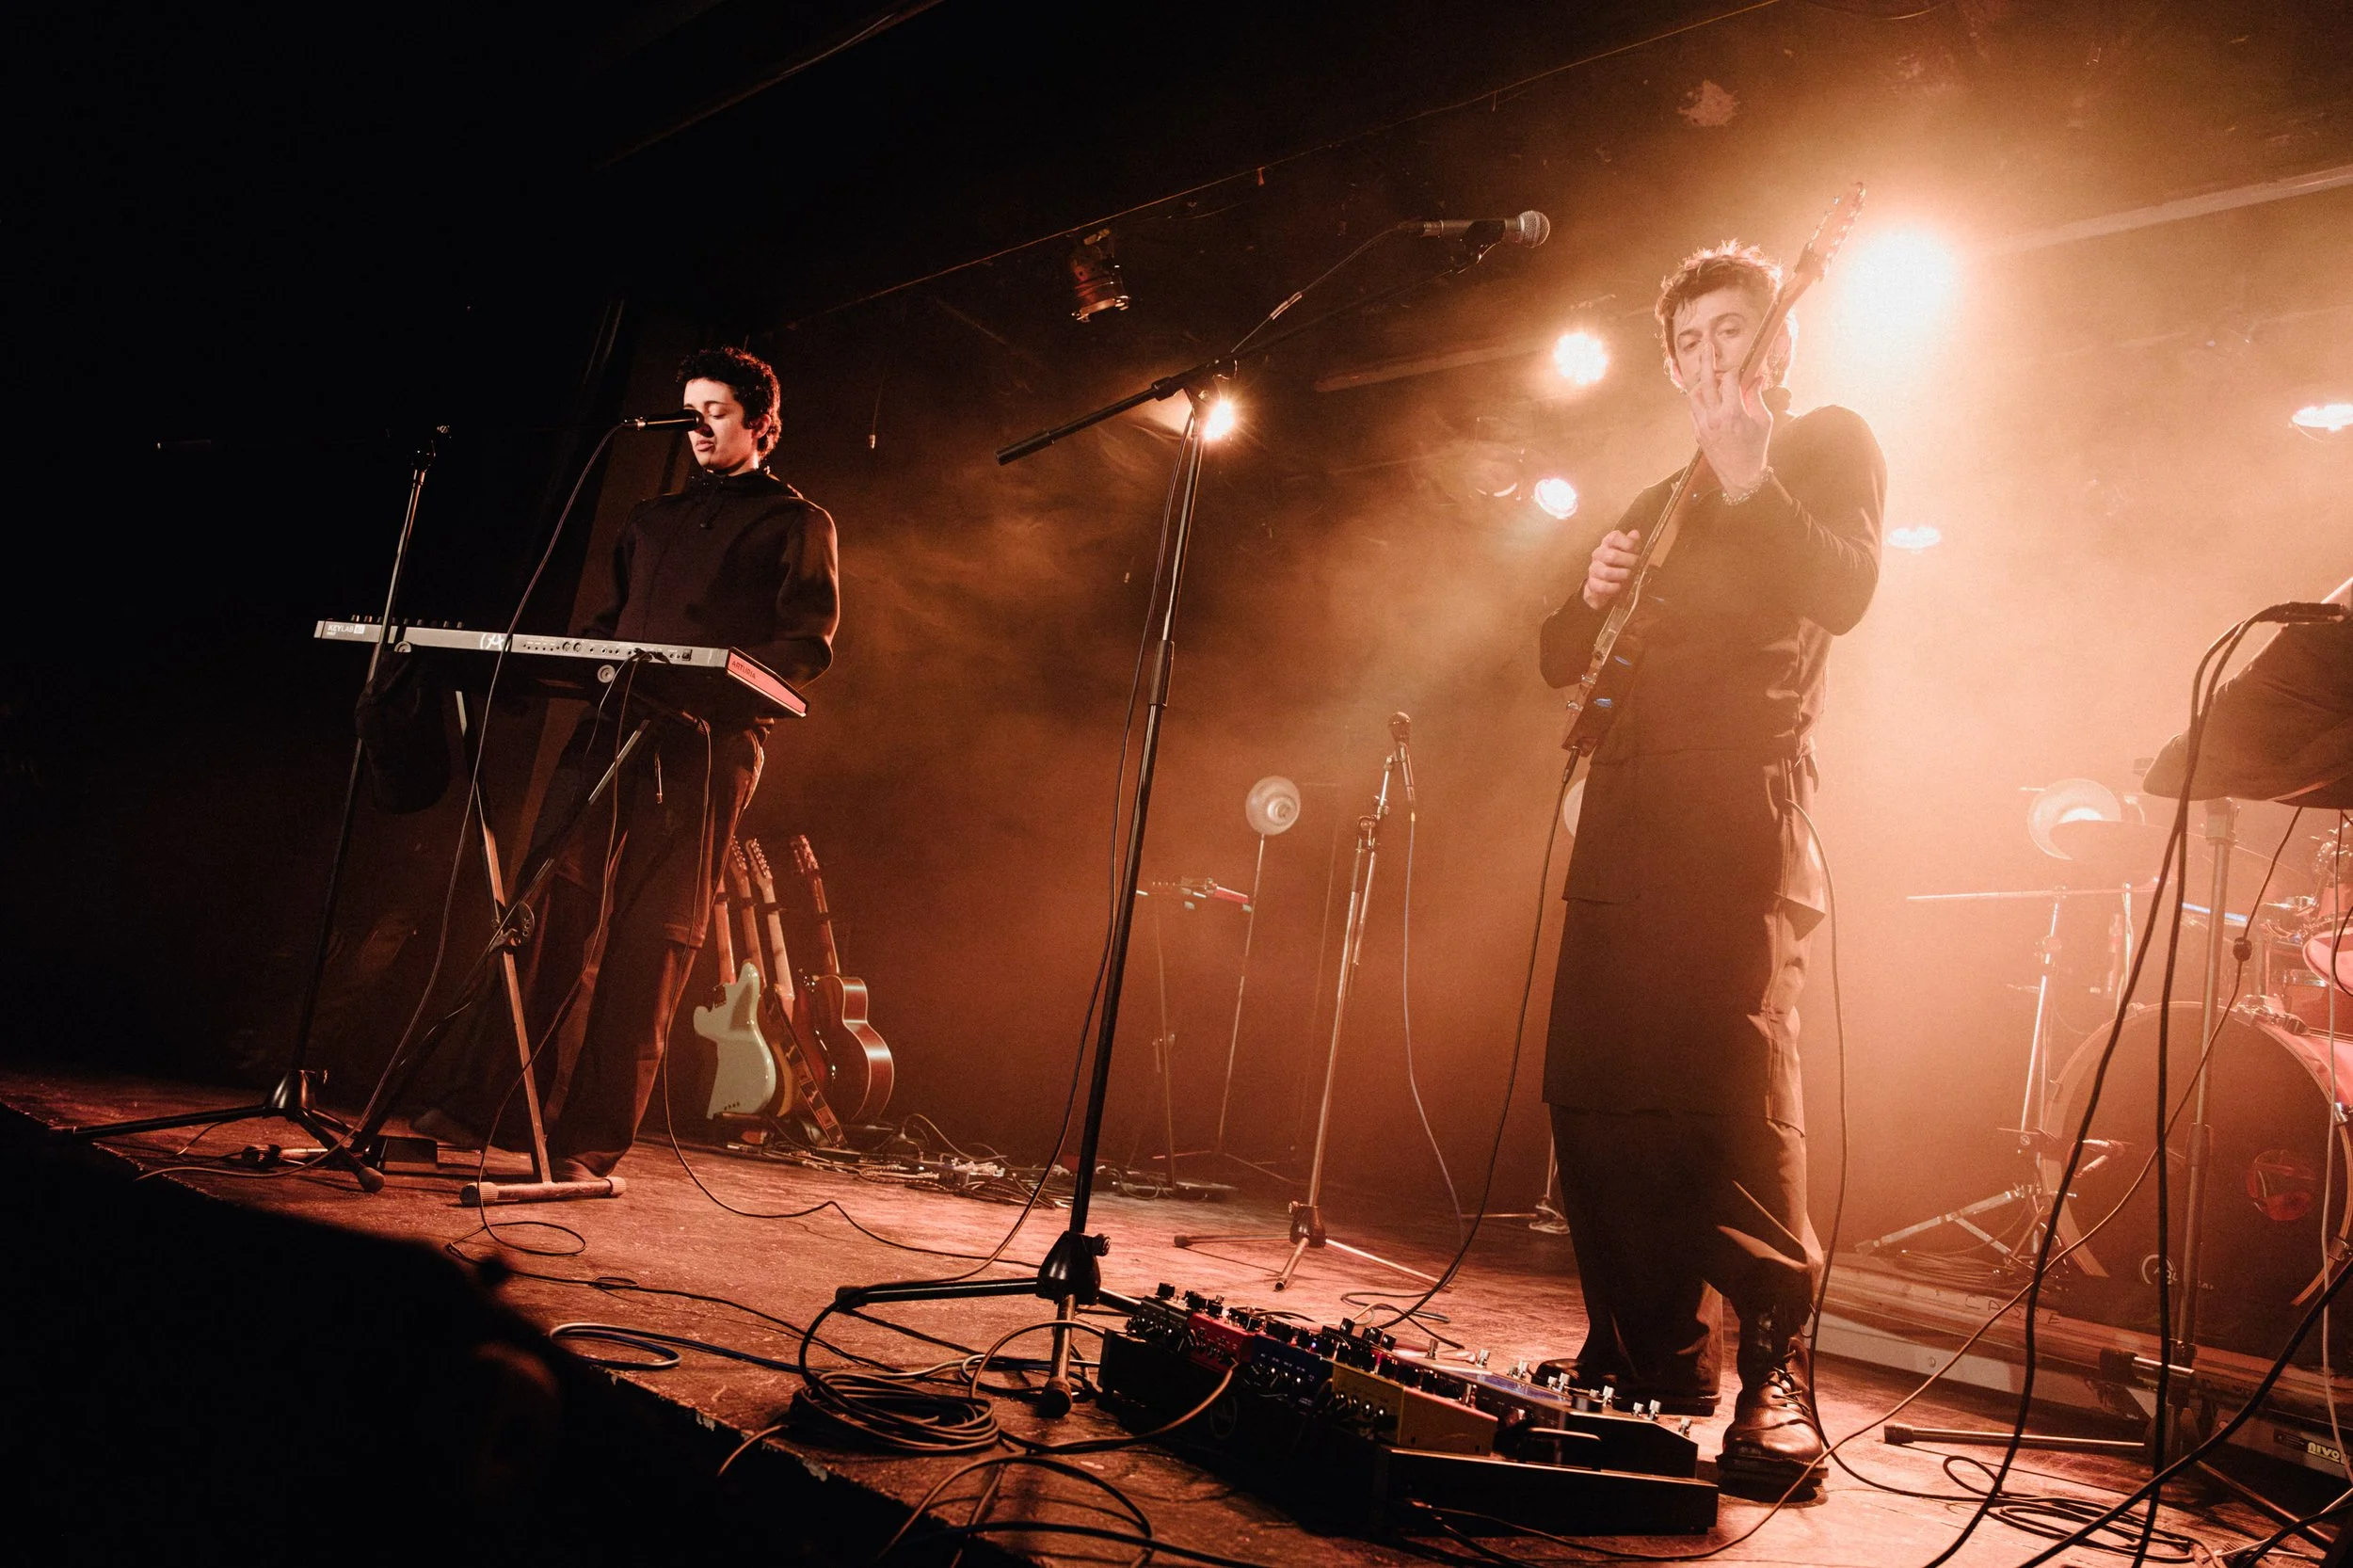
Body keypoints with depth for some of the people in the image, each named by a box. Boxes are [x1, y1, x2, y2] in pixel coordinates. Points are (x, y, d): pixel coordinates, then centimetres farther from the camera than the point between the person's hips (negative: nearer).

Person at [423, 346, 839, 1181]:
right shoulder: (652, 519, 28)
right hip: (610, 727, 5)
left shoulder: (796, 523, 11)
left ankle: (590, 1144, -4)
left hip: (706, 749, -5)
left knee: (651, 943, -7)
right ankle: (498, 1104, 2)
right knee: (551, 917, -4)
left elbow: (809, 644, -1)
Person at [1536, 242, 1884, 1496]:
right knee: (1590, 1092, 4)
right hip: (1625, 821, 7)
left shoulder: (1828, 444, 10)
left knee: (1731, 1097, -16)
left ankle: (1774, 1378, -5)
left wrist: (1751, 481, -20)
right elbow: (1562, 660, 27)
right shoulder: (1656, 504, 27)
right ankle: (1648, 1356, 15)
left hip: (1739, 820, -7)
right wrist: (1592, 596, 6)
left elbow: (1844, 592, -9)